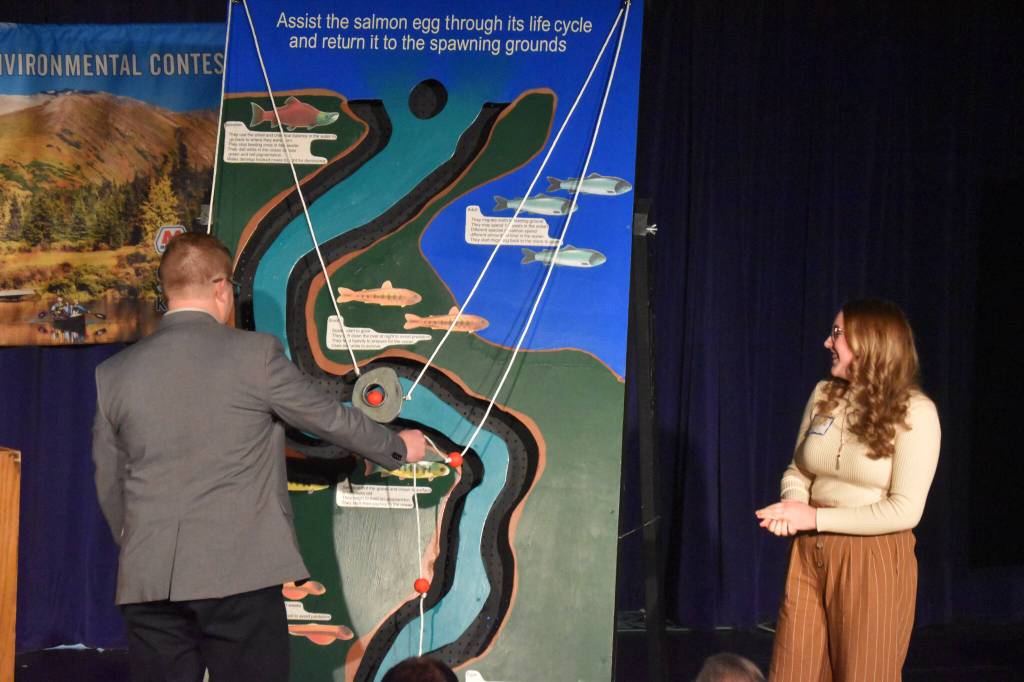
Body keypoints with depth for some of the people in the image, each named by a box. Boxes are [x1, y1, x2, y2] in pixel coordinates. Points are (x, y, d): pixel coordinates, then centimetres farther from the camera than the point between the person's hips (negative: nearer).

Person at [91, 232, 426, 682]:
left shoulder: (113, 374, 6)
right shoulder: (254, 354, -5)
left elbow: (108, 486, 14)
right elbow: (330, 419, 7)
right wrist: (399, 447, 25)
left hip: (147, 580, 4)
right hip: (239, 575, -4)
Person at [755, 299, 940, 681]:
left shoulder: (913, 412, -12)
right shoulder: (824, 395, 5)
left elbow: (905, 511, -17)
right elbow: (797, 470, 14)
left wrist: (816, 518, -15)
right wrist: (791, 509, -10)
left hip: (873, 560, -5)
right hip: (810, 554, 5)